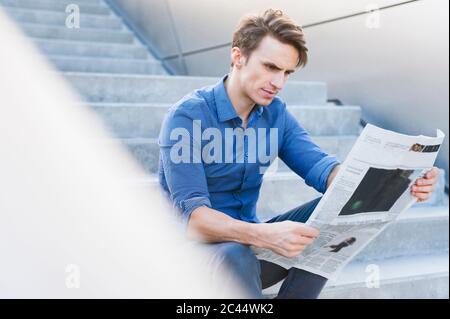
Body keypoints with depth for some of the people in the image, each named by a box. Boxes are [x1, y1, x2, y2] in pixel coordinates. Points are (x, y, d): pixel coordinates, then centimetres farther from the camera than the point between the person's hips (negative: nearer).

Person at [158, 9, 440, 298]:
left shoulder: (276, 114, 2)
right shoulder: (187, 116, -18)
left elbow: (318, 166, -12)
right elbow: (192, 216, -28)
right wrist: (264, 235, -47)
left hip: (249, 241, 6)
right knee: (235, 257, -39)